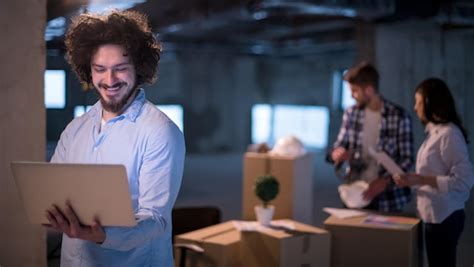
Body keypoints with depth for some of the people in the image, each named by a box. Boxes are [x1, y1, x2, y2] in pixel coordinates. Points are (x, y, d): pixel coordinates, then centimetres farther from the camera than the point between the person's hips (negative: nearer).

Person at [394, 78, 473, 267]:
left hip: (444, 217, -9)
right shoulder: (436, 132, 11)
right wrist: (412, 181, 1)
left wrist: (421, 180, -21)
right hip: (436, 215, 9)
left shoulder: (449, 133, -17)